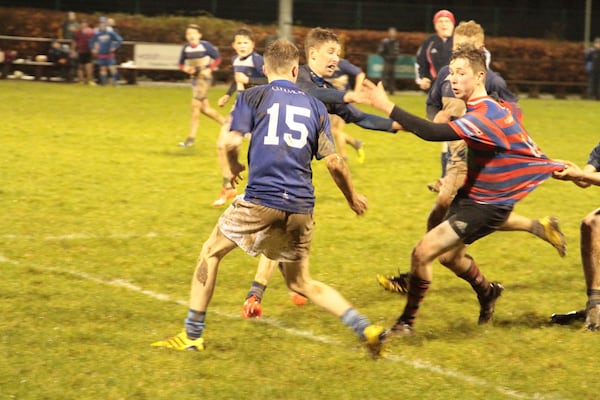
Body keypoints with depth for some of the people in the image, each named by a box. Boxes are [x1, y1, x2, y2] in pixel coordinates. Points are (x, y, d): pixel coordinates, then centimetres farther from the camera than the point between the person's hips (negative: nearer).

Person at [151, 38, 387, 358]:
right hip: (301, 208, 4)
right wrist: (353, 196, 26)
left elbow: (232, 143, -7)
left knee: (211, 252, 17)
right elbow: (334, 163, 10)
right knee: (301, 283, 18)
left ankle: (193, 335, 15)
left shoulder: (252, 97, 5)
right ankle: (365, 328, 3)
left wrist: (234, 168, 16)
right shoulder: (315, 106, 14)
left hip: (261, 200, -4)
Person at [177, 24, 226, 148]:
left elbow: (217, 58, -5)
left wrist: (209, 69, -17)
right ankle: (226, 123, 28)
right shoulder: (186, 48, 2)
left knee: (195, 105, -10)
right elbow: (181, 64, 11)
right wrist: (186, 69, -10)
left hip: (204, 78, -7)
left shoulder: (205, 45, -13)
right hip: (194, 78, 7)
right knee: (205, 108, 9)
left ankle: (191, 138, -6)